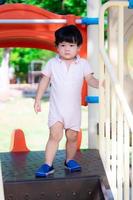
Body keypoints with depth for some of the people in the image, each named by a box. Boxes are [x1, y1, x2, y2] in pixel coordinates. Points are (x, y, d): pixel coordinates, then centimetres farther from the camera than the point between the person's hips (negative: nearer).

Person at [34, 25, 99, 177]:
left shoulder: (83, 64, -1)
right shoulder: (52, 63, -3)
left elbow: (90, 79, -2)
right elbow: (44, 81, 2)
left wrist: (100, 84, -24)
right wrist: (38, 100, 1)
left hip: (74, 108, 2)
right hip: (56, 107, -2)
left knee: (72, 136, 10)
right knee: (55, 135, -12)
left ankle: (70, 160, 30)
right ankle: (48, 165, -7)